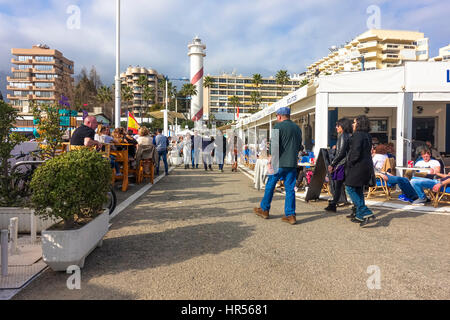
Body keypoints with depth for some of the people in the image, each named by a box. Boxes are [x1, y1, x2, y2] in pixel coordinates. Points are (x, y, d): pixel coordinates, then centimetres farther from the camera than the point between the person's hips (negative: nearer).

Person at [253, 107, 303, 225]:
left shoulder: (278, 126, -6)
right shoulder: (297, 128, 14)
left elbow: (275, 145, -16)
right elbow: (299, 147, 19)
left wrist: (271, 158, -10)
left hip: (280, 162, -5)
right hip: (292, 163, 6)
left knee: (270, 185, 9)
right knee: (290, 188, 7)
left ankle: (264, 210, 21)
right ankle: (290, 215, 6)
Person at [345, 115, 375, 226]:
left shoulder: (357, 135, -14)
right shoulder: (367, 135, 14)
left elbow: (356, 152, -21)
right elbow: (367, 151, 16)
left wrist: (349, 163, -9)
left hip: (358, 166, -9)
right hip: (367, 165, 9)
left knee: (350, 188, -4)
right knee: (358, 190, 16)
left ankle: (366, 212, -10)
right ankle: (359, 215, 21)